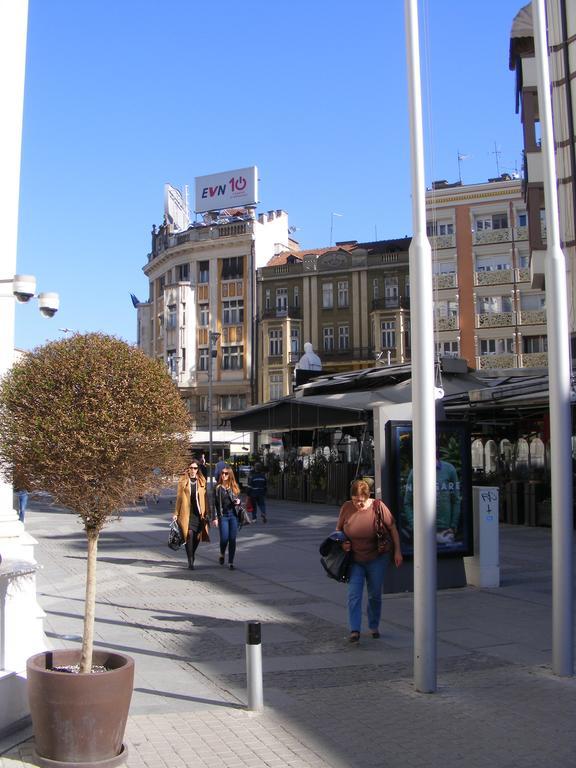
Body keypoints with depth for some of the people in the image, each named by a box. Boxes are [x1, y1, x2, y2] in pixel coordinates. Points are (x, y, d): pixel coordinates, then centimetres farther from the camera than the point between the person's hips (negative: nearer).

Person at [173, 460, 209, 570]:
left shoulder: (202, 481, 9)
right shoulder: (183, 481, 3)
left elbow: (204, 498, 9)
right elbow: (179, 497, 6)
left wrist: (206, 513, 5)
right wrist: (176, 513, 4)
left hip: (199, 513, 3)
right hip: (187, 513, -2)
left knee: (197, 537, 6)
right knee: (189, 535, -14)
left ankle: (192, 556, 30)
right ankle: (190, 561, -8)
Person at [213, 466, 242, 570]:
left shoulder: (234, 487, 9)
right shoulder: (218, 488, 1)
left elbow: (238, 500, 18)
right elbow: (215, 504, -1)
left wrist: (238, 502, -6)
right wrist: (215, 517, -7)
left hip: (233, 515, 2)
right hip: (223, 516, -2)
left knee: (232, 539, 0)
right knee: (224, 538, -8)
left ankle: (231, 562, 9)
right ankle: (222, 554, 23)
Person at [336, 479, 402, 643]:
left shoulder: (378, 506, -14)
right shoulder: (346, 507, -8)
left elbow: (392, 528, -4)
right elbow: (338, 529, 8)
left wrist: (397, 551, -6)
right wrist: (342, 543, -11)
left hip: (377, 559, -1)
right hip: (354, 560, 1)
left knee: (375, 595, 9)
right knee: (354, 595, -9)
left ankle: (374, 626, 28)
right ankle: (355, 630, -5)